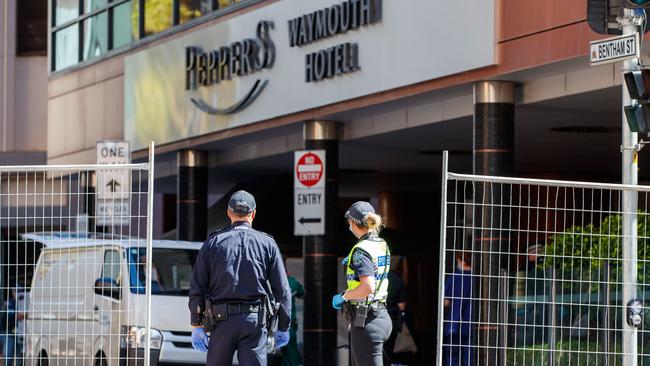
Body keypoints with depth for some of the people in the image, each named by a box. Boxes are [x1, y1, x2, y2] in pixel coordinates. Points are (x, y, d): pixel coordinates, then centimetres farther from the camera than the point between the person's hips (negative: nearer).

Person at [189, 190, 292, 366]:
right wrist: (283, 327, 11)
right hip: (255, 319, -1)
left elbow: (197, 288, 4)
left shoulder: (213, 243, 6)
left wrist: (196, 326, 9)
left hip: (222, 319, 1)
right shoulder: (267, 244, 5)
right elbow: (282, 290, 3)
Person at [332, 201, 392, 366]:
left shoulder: (361, 250, -16)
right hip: (382, 316, 9)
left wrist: (344, 296, -15)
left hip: (366, 321, -9)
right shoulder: (382, 246, 11)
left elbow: (368, 286, -28)